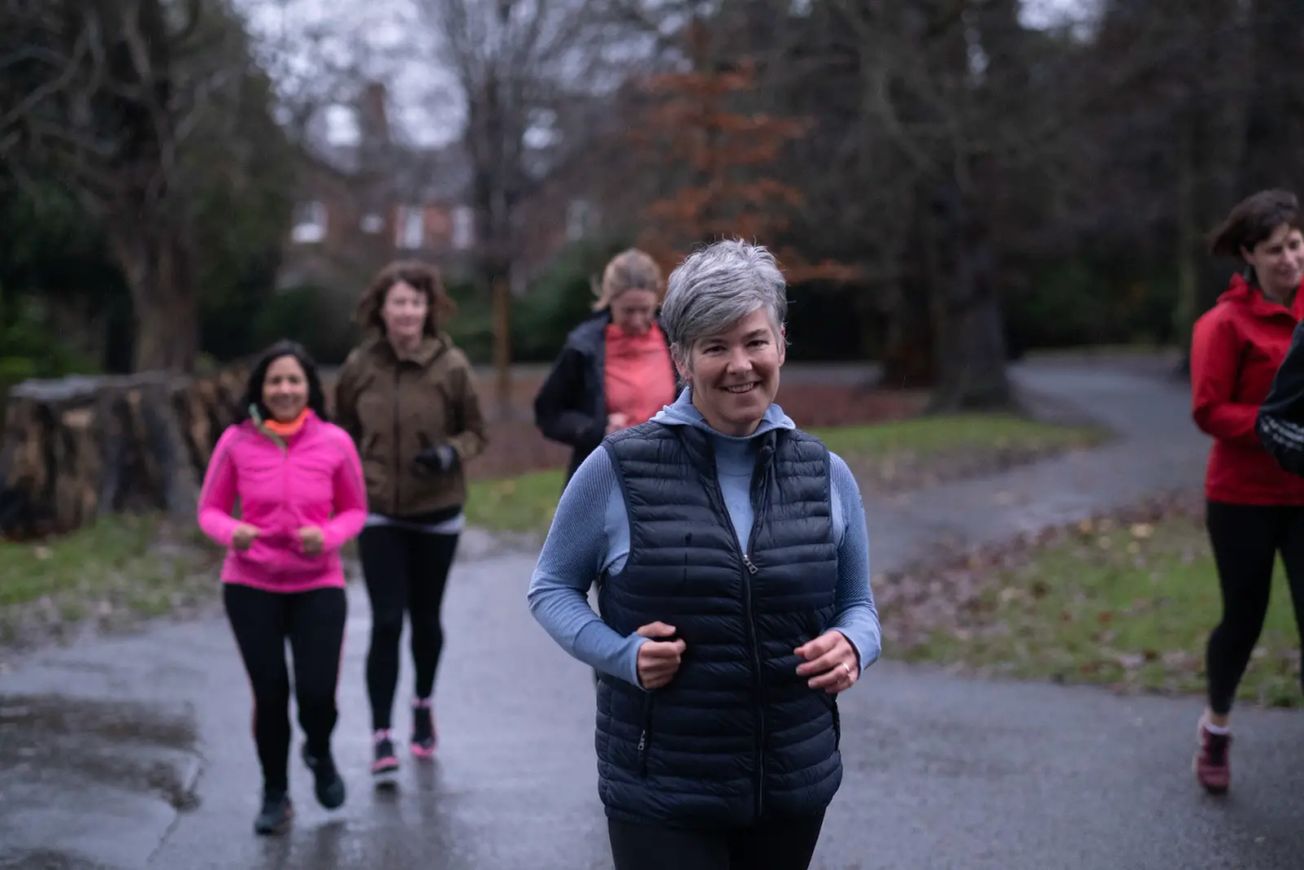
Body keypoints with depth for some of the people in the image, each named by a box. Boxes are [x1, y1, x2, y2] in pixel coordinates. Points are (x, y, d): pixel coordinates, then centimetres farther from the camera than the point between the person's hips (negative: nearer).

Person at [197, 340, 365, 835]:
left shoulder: (334, 442, -6)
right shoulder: (236, 441, -6)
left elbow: (355, 510, 5)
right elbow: (210, 509, 1)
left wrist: (327, 536, -15)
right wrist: (231, 533, -20)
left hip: (318, 586, 0)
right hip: (250, 587, 0)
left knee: (317, 693, -7)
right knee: (269, 694, 5)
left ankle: (320, 754, 31)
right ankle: (275, 796, 28)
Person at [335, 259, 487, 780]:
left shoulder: (451, 366, -10)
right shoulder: (359, 367, -5)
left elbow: (475, 432, -1)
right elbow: (343, 433, 10)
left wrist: (451, 452, -20)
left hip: (436, 512, 0)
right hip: (379, 514, 0)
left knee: (426, 619, 15)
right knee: (387, 623, -8)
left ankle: (423, 705, 40)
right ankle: (381, 734, 0)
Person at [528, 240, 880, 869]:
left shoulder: (826, 475, 3)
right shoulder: (617, 469, -8)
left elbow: (858, 604, 14)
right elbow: (551, 587, 2)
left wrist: (853, 647, -10)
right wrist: (622, 655, -16)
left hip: (795, 791, 4)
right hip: (661, 797, -3)